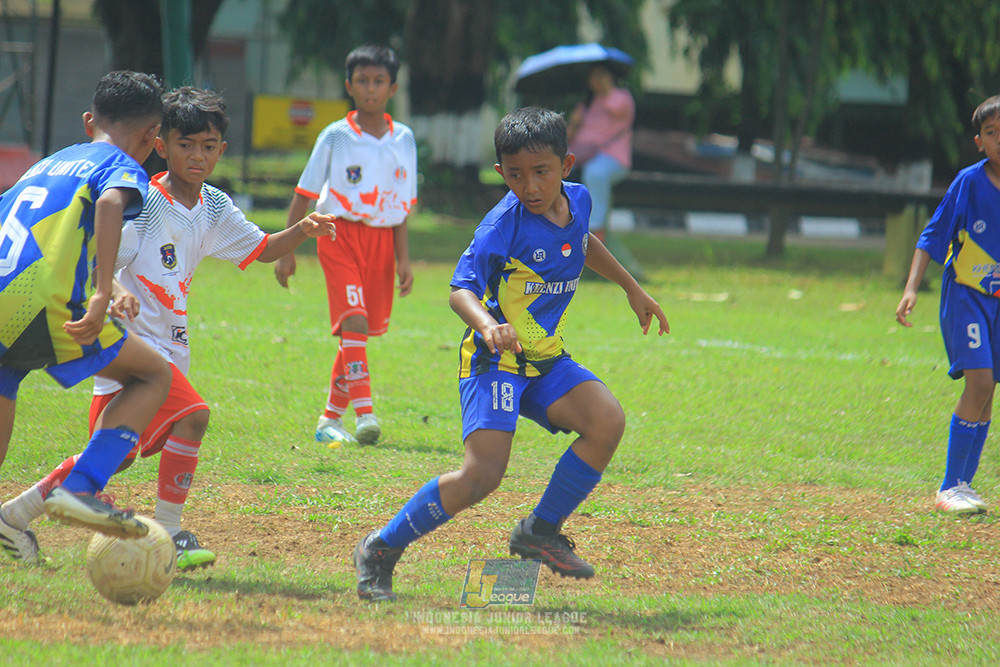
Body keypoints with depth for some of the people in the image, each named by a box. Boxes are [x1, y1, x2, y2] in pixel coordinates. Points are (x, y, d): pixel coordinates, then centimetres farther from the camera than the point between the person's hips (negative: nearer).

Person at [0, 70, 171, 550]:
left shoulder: (45, 165, 30)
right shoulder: (124, 167, 8)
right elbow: (110, 203, -15)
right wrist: (103, 295, -23)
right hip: (41, 308, -6)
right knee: (154, 376, 8)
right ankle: (80, 489, -7)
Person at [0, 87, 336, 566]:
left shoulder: (214, 208, 8)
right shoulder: (146, 205, -14)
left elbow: (262, 249, 18)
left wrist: (302, 231, -1)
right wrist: (112, 292, -41)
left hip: (167, 344, 8)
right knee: (191, 413, -25)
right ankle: (168, 534, -18)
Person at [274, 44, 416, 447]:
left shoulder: (403, 139, 7)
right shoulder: (336, 137, -2)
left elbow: (402, 205, 12)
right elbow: (303, 196, 2)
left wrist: (403, 258, 6)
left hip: (381, 239, 4)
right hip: (340, 233, -4)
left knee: (364, 331, 6)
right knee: (353, 322, -19)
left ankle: (331, 417, 17)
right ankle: (364, 414, -25)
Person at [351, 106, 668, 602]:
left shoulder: (577, 200, 2)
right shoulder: (503, 225, -19)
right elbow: (461, 290, -27)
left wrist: (632, 289, 33)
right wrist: (486, 325, -48)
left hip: (546, 361, 7)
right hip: (494, 362, -7)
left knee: (607, 420, -18)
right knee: (481, 475, -21)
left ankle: (540, 532, -1)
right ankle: (381, 549, -2)